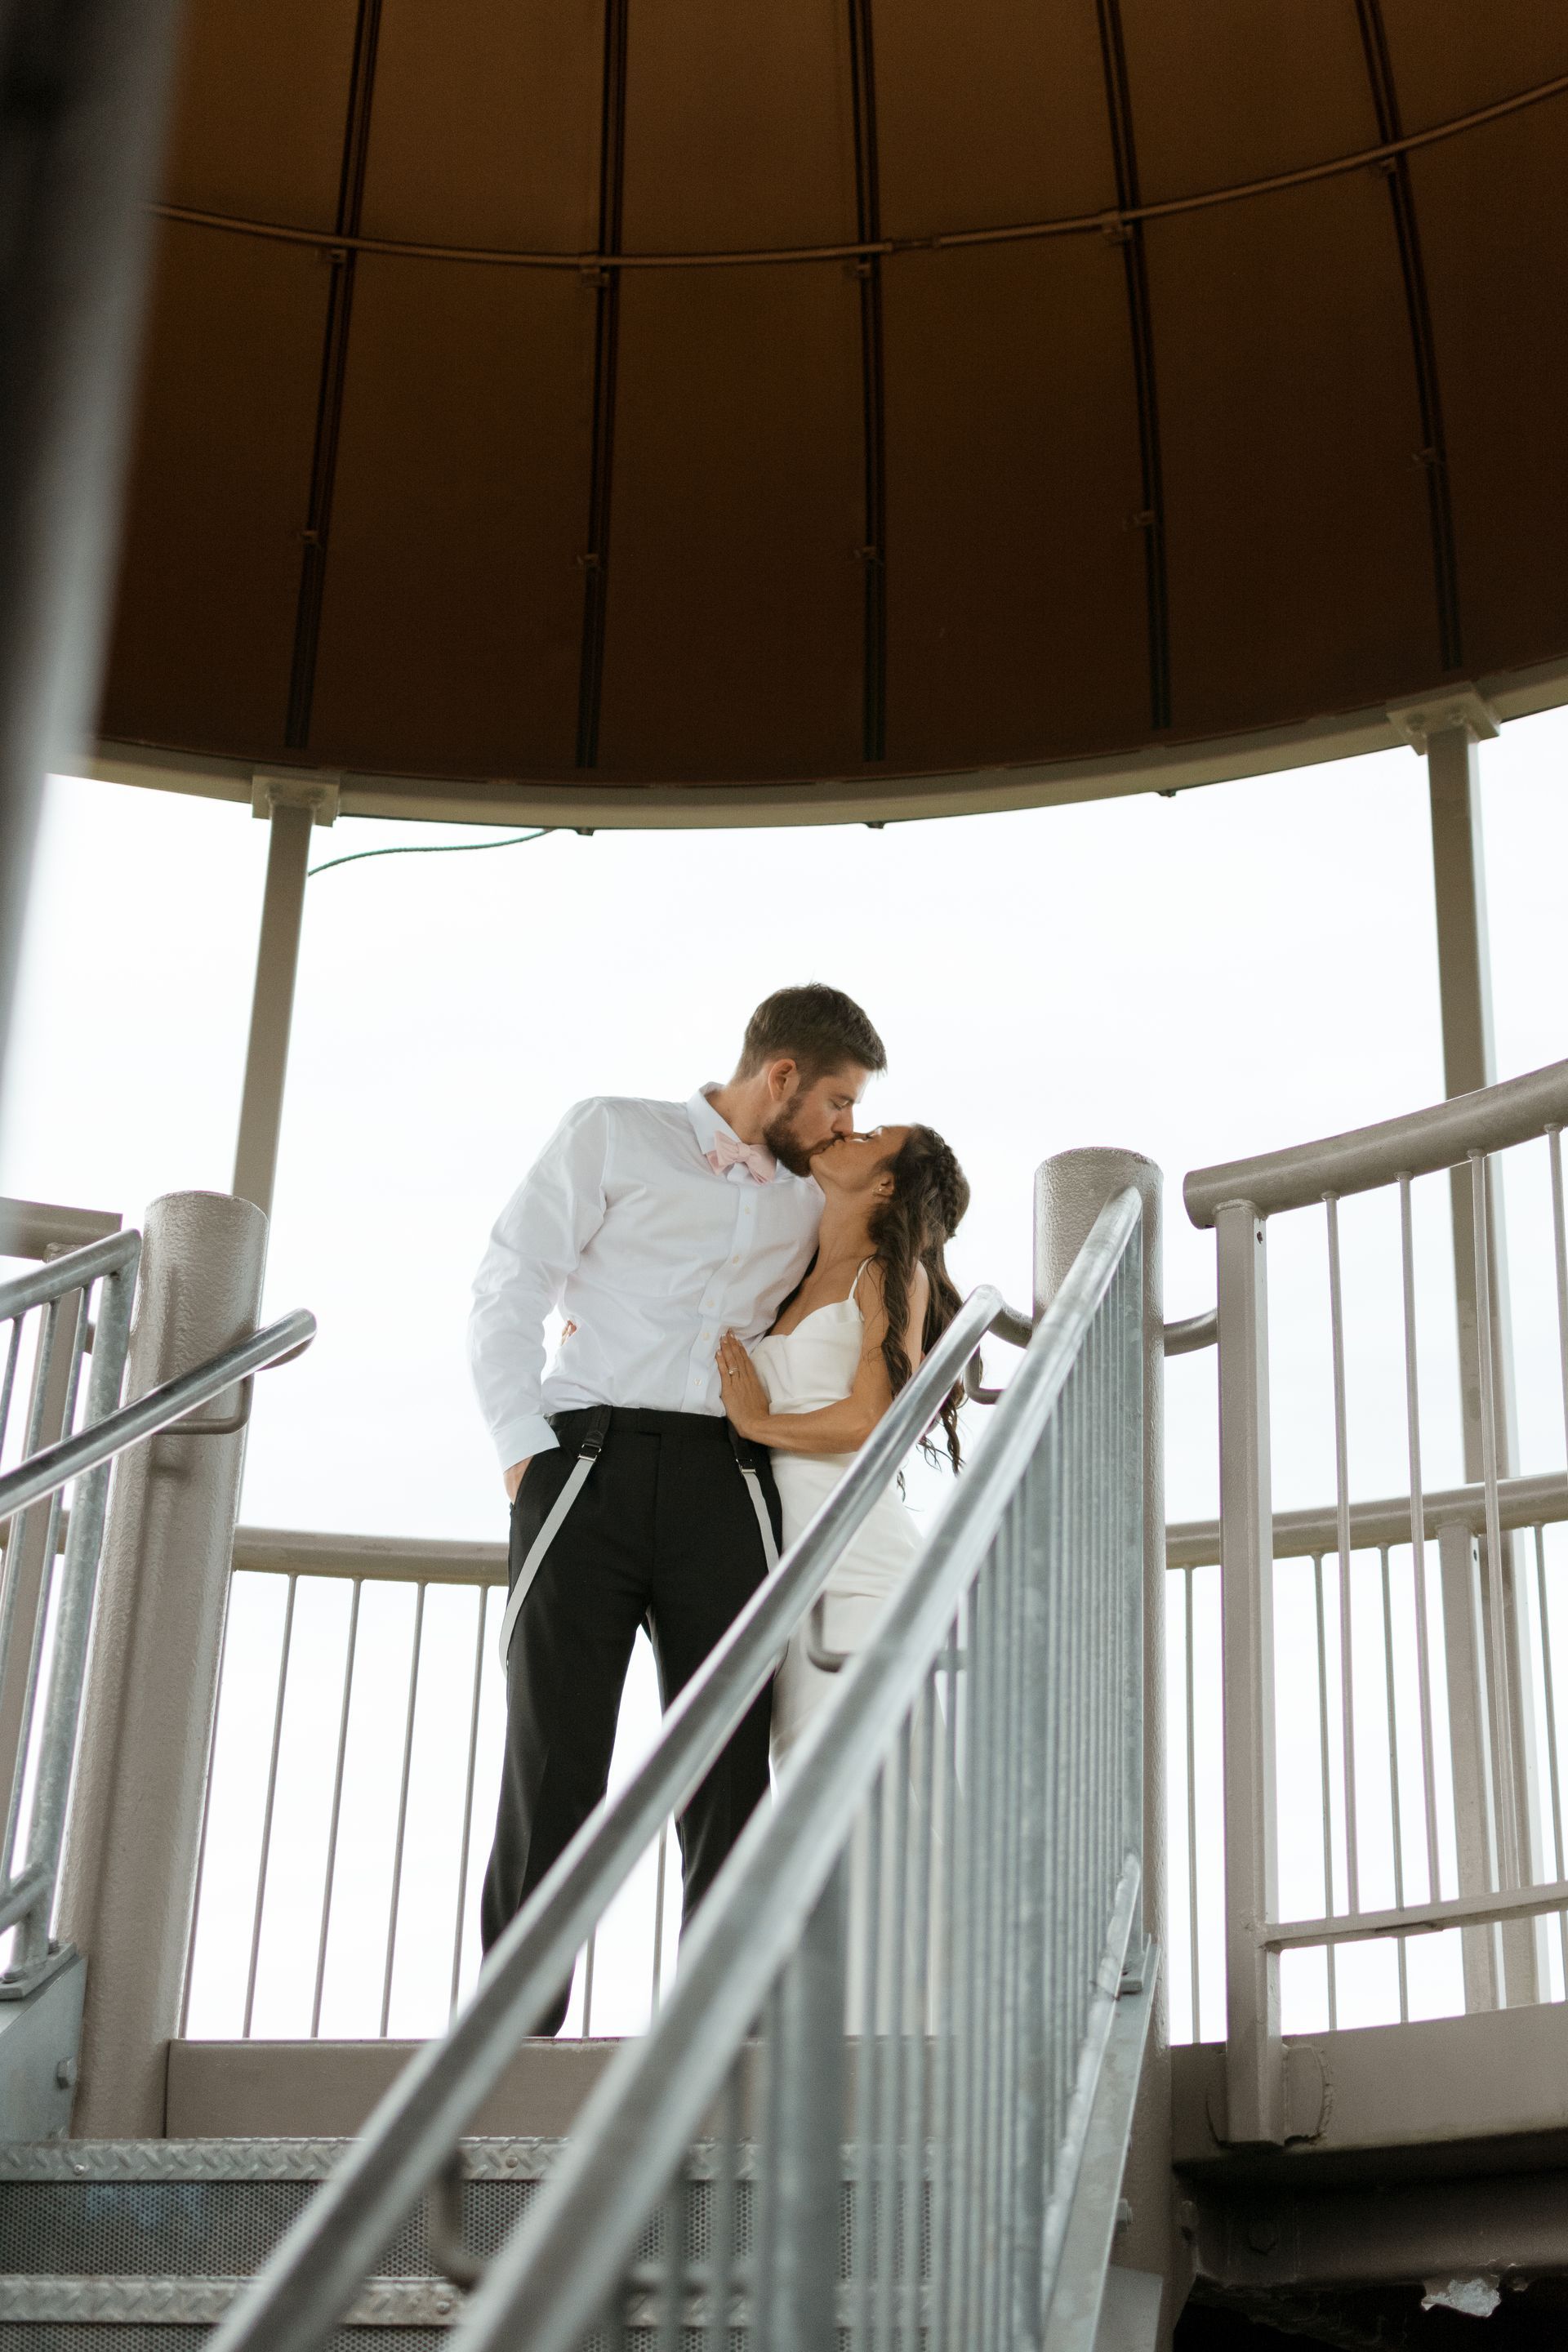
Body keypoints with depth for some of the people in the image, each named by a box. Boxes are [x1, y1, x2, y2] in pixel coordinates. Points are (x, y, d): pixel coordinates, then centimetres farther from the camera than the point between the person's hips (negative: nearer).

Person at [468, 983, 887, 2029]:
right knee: (554, 1760, -8)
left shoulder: (810, 1204, 23)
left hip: (725, 1482, 4)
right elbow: (507, 1291, 4)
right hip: (591, 1463, -4)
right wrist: (526, 1447, -6)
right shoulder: (613, 1135, 11)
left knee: (728, 1768, -4)